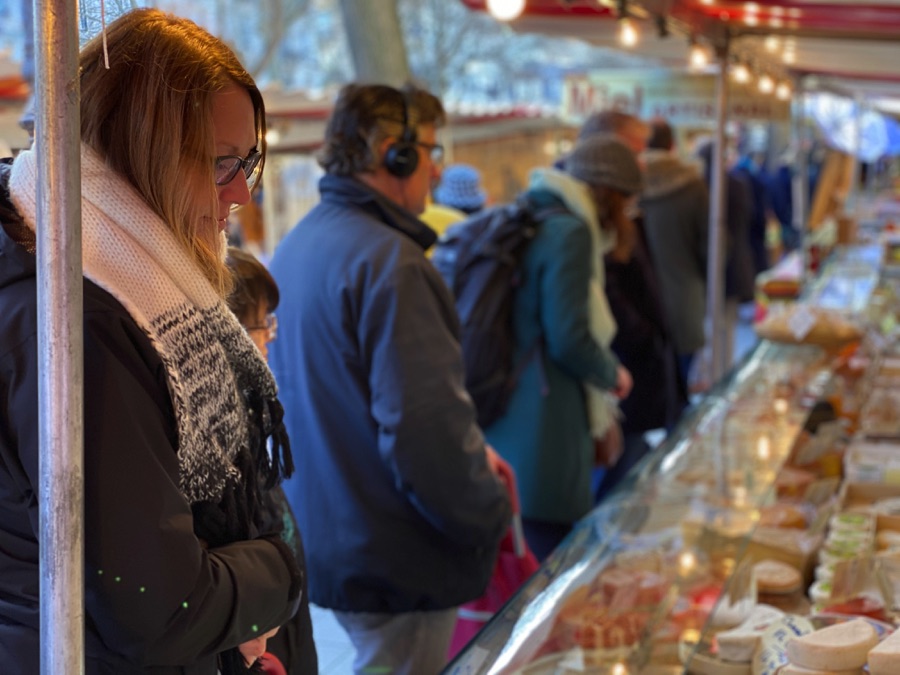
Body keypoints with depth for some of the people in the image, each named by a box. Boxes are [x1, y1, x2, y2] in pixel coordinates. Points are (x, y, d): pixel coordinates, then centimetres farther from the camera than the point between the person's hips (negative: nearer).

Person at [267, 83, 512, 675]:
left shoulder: (296, 247, 10)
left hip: (323, 537, 9)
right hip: (393, 561, -9)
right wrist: (490, 516, -11)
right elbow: (427, 423, -27)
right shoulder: (388, 261, -21)